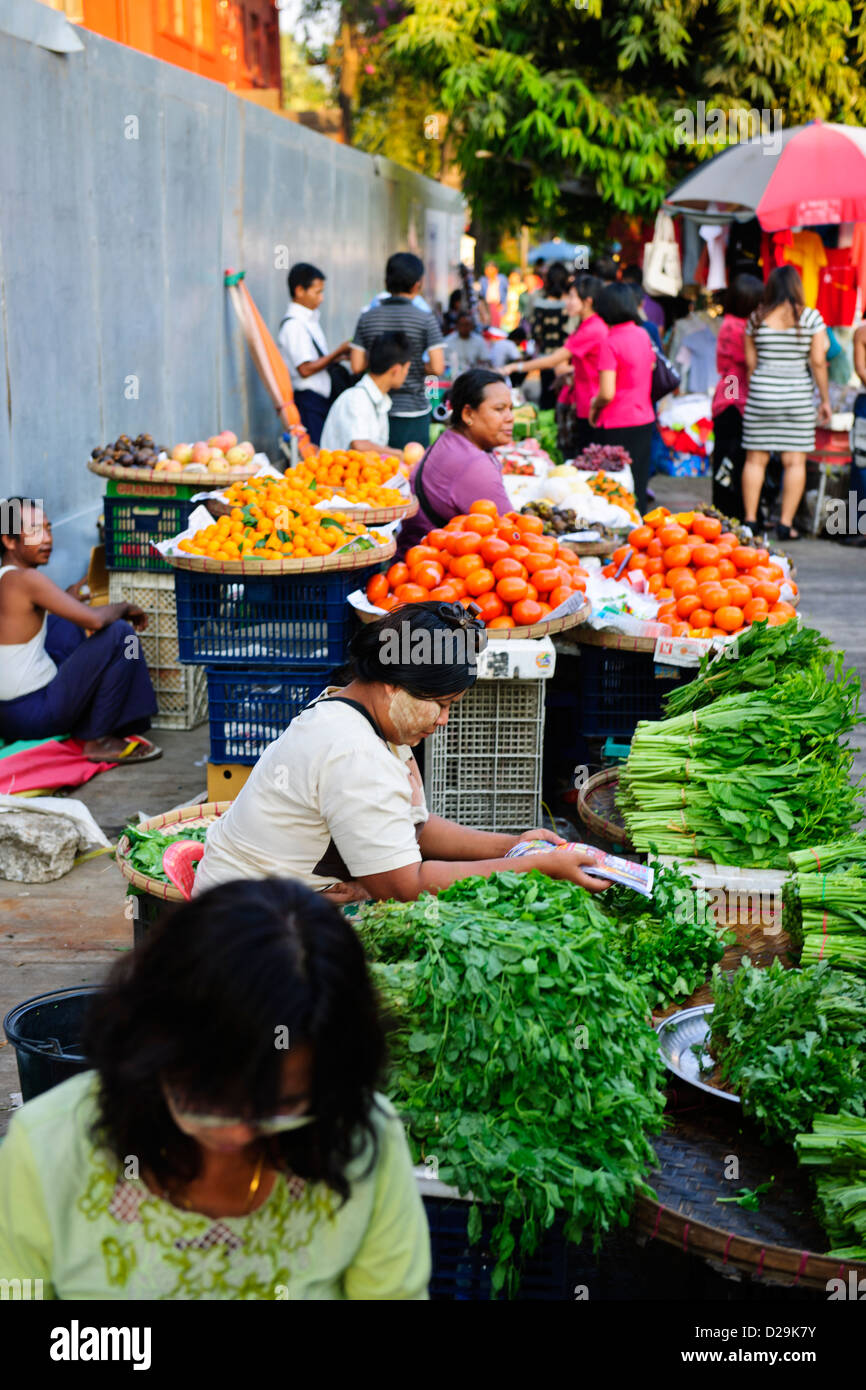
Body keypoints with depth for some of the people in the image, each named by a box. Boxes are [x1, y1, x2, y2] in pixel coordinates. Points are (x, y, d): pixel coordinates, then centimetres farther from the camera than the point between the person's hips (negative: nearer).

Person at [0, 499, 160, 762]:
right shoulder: (26, 580, -18)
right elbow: (94, 620, -24)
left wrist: (70, 594, 19)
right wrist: (124, 608, -4)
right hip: (33, 716, -10)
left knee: (64, 625, 28)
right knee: (120, 633, -13)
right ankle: (99, 741, -6)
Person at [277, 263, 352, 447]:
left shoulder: (310, 320, 16)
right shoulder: (293, 325, -14)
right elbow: (305, 369, -19)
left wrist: (341, 356, 7)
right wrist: (338, 353, -12)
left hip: (322, 398, 9)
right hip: (308, 402, -9)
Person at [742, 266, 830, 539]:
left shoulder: (757, 318, 1)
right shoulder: (811, 317, -4)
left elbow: (750, 362, 4)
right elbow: (818, 361, -6)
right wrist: (825, 399, 2)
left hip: (761, 394, 2)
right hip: (798, 396, -2)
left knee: (755, 460, 8)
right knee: (795, 462, 3)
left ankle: (750, 520, 9)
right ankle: (786, 524, 0)